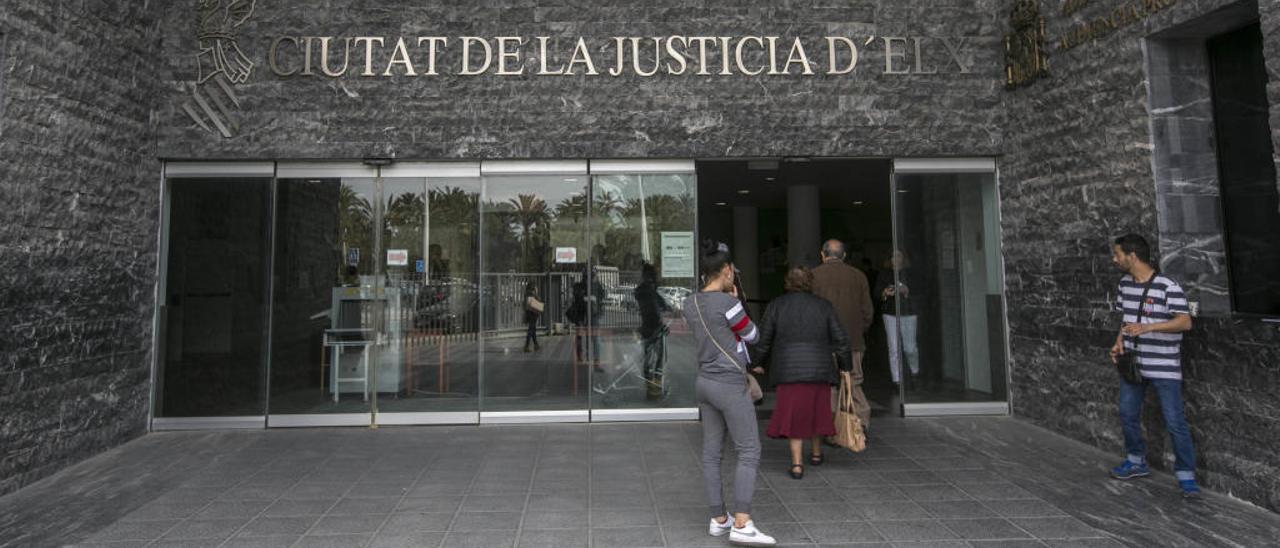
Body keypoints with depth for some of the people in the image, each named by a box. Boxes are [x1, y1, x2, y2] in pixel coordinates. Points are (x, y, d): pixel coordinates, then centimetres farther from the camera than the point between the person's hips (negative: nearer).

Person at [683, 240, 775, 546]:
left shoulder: (690, 304, 6)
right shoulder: (727, 303, -17)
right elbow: (753, 336, -2)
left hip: (705, 383, 8)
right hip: (730, 385, -8)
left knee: (712, 453, 11)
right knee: (749, 452, -2)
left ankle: (718, 519, 19)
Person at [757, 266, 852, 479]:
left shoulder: (777, 305, 0)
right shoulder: (824, 305, 2)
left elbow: (764, 340, 1)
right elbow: (841, 339, 1)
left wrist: (760, 363, 15)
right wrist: (846, 367, 12)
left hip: (788, 370, -1)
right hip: (818, 368, 2)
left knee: (793, 414, 5)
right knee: (816, 409, 19)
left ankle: (797, 464, 0)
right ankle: (816, 453, 35)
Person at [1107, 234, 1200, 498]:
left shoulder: (1167, 286, -16)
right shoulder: (1125, 284, 6)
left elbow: (1185, 322, -21)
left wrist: (1147, 327, -31)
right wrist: (1119, 342, 2)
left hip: (1164, 367, -7)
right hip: (1132, 364, 7)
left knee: (1175, 422, -1)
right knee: (1128, 415, 15)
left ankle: (1186, 476, 13)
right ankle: (1136, 461, 32)